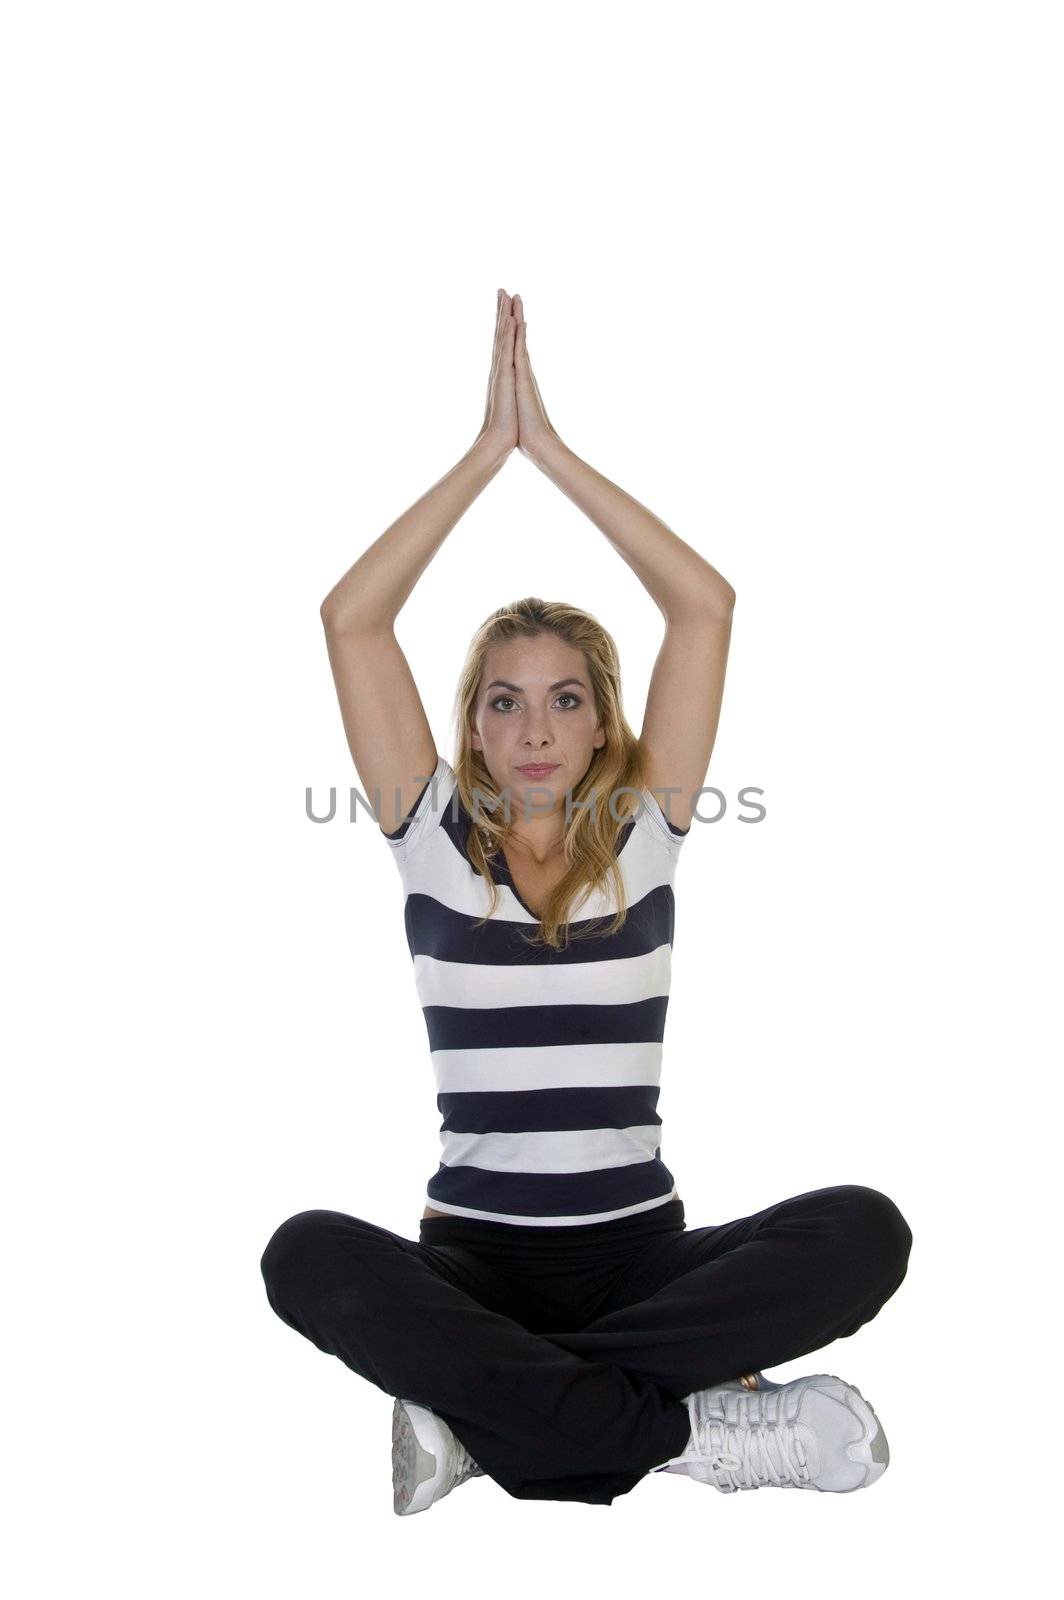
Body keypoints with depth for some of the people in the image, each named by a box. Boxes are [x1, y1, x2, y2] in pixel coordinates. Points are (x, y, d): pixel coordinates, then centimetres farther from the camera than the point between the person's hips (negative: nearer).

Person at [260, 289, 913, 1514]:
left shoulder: (643, 830, 6)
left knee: (864, 1232, -26)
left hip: (638, 1248, 1)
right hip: (470, 1252, -1)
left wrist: (552, 451, -1)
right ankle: (691, 1426, -23)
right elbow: (350, 619, -3)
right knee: (307, 1256, -32)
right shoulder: (434, 837, 5)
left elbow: (706, 605, -2)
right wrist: (487, 450, -2)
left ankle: (487, 1411, -22)